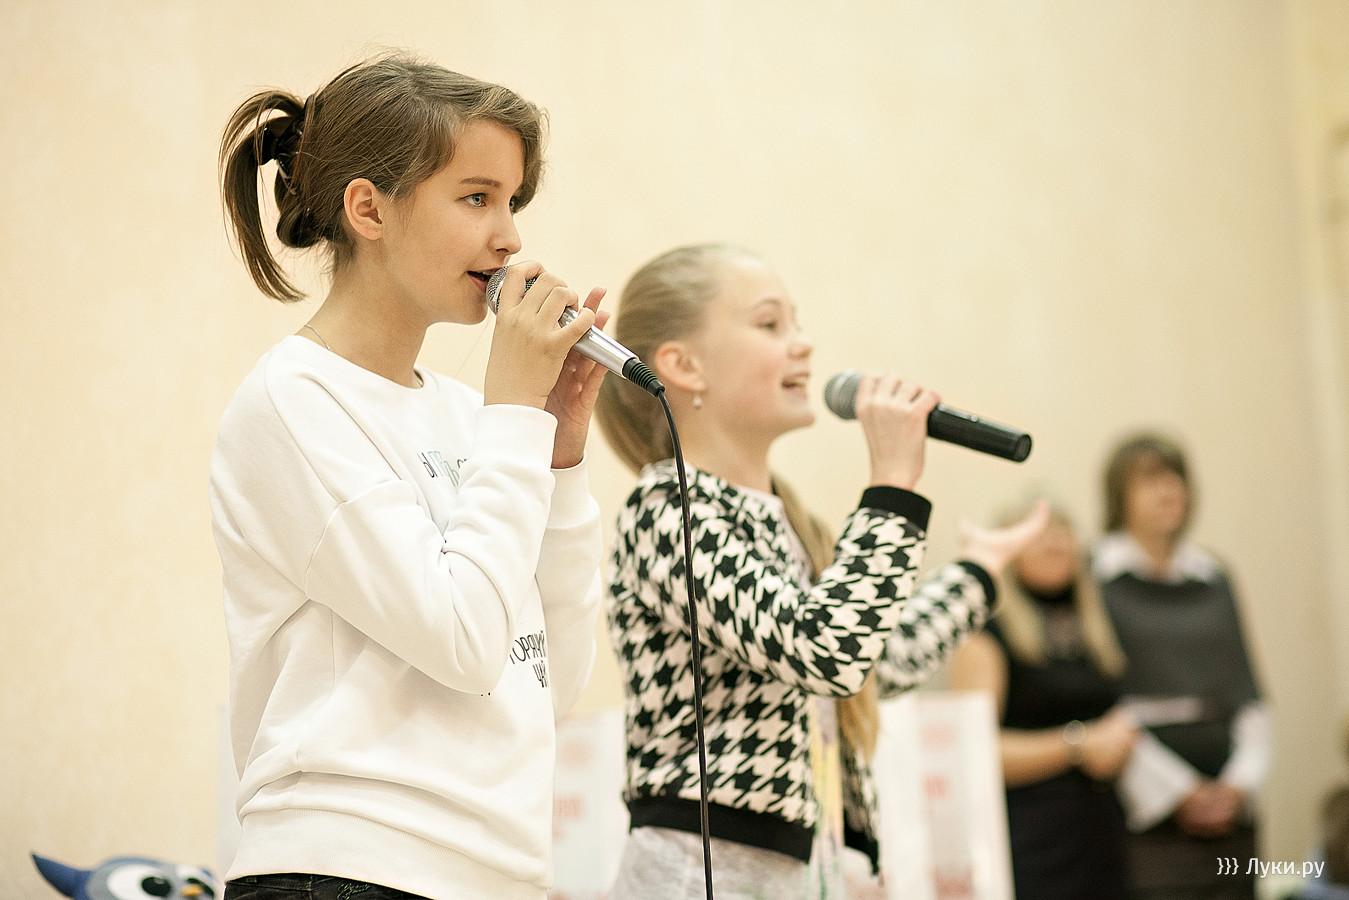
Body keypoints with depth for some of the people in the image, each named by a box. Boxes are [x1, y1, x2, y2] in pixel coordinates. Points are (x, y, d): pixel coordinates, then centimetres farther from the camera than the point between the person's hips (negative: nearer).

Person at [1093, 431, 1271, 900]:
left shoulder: (1214, 577, 15)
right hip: (1148, 806, -5)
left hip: (1227, 805, 5)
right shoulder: (1095, 581, -3)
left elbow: (1245, 690, 13)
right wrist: (1177, 792, -10)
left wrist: (1241, 781, -1)